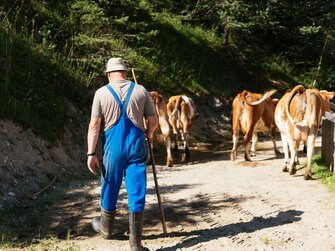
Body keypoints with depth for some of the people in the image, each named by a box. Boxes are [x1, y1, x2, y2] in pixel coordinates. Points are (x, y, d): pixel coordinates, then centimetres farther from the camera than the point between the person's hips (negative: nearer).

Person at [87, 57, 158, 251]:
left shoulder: (102, 93, 0)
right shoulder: (140, 91, 3)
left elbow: (94, 125, -5)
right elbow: (153, 121, 5)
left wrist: (91, 153, -4)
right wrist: (149, 133, 26)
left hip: (113, 147, 0)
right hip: (136, 146, 0)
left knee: (110, 188, 18)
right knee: (137, 193, 2)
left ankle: (106, 227, 39)